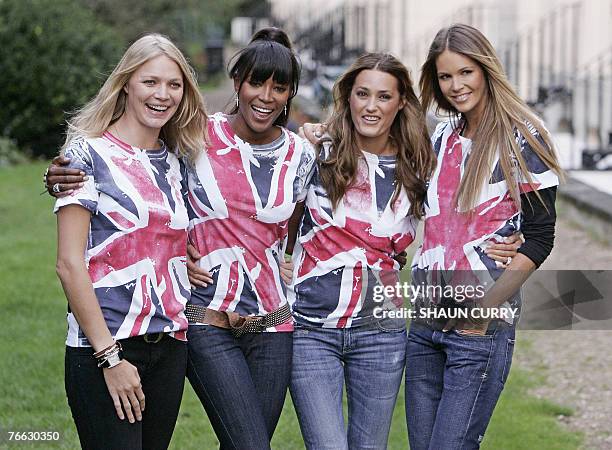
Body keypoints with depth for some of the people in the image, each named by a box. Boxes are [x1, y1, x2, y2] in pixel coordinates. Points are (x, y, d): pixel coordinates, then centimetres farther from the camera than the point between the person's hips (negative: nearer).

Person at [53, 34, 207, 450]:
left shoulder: (175, 162, 13)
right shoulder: (89, 154, -5)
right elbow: (70, 265, -11)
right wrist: (110, 357, -14)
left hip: (170, 347, 6)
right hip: (102, 349, -6)